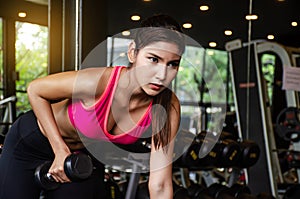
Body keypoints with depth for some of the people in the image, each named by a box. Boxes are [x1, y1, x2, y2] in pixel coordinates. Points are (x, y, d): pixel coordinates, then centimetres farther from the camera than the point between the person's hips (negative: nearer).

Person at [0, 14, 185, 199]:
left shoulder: (168, 109, -27)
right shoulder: (96, 82, -37)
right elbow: (35, 90, -18)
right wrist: (60, 150, -22)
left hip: (86, 153, 3)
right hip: (30, 143, -2)